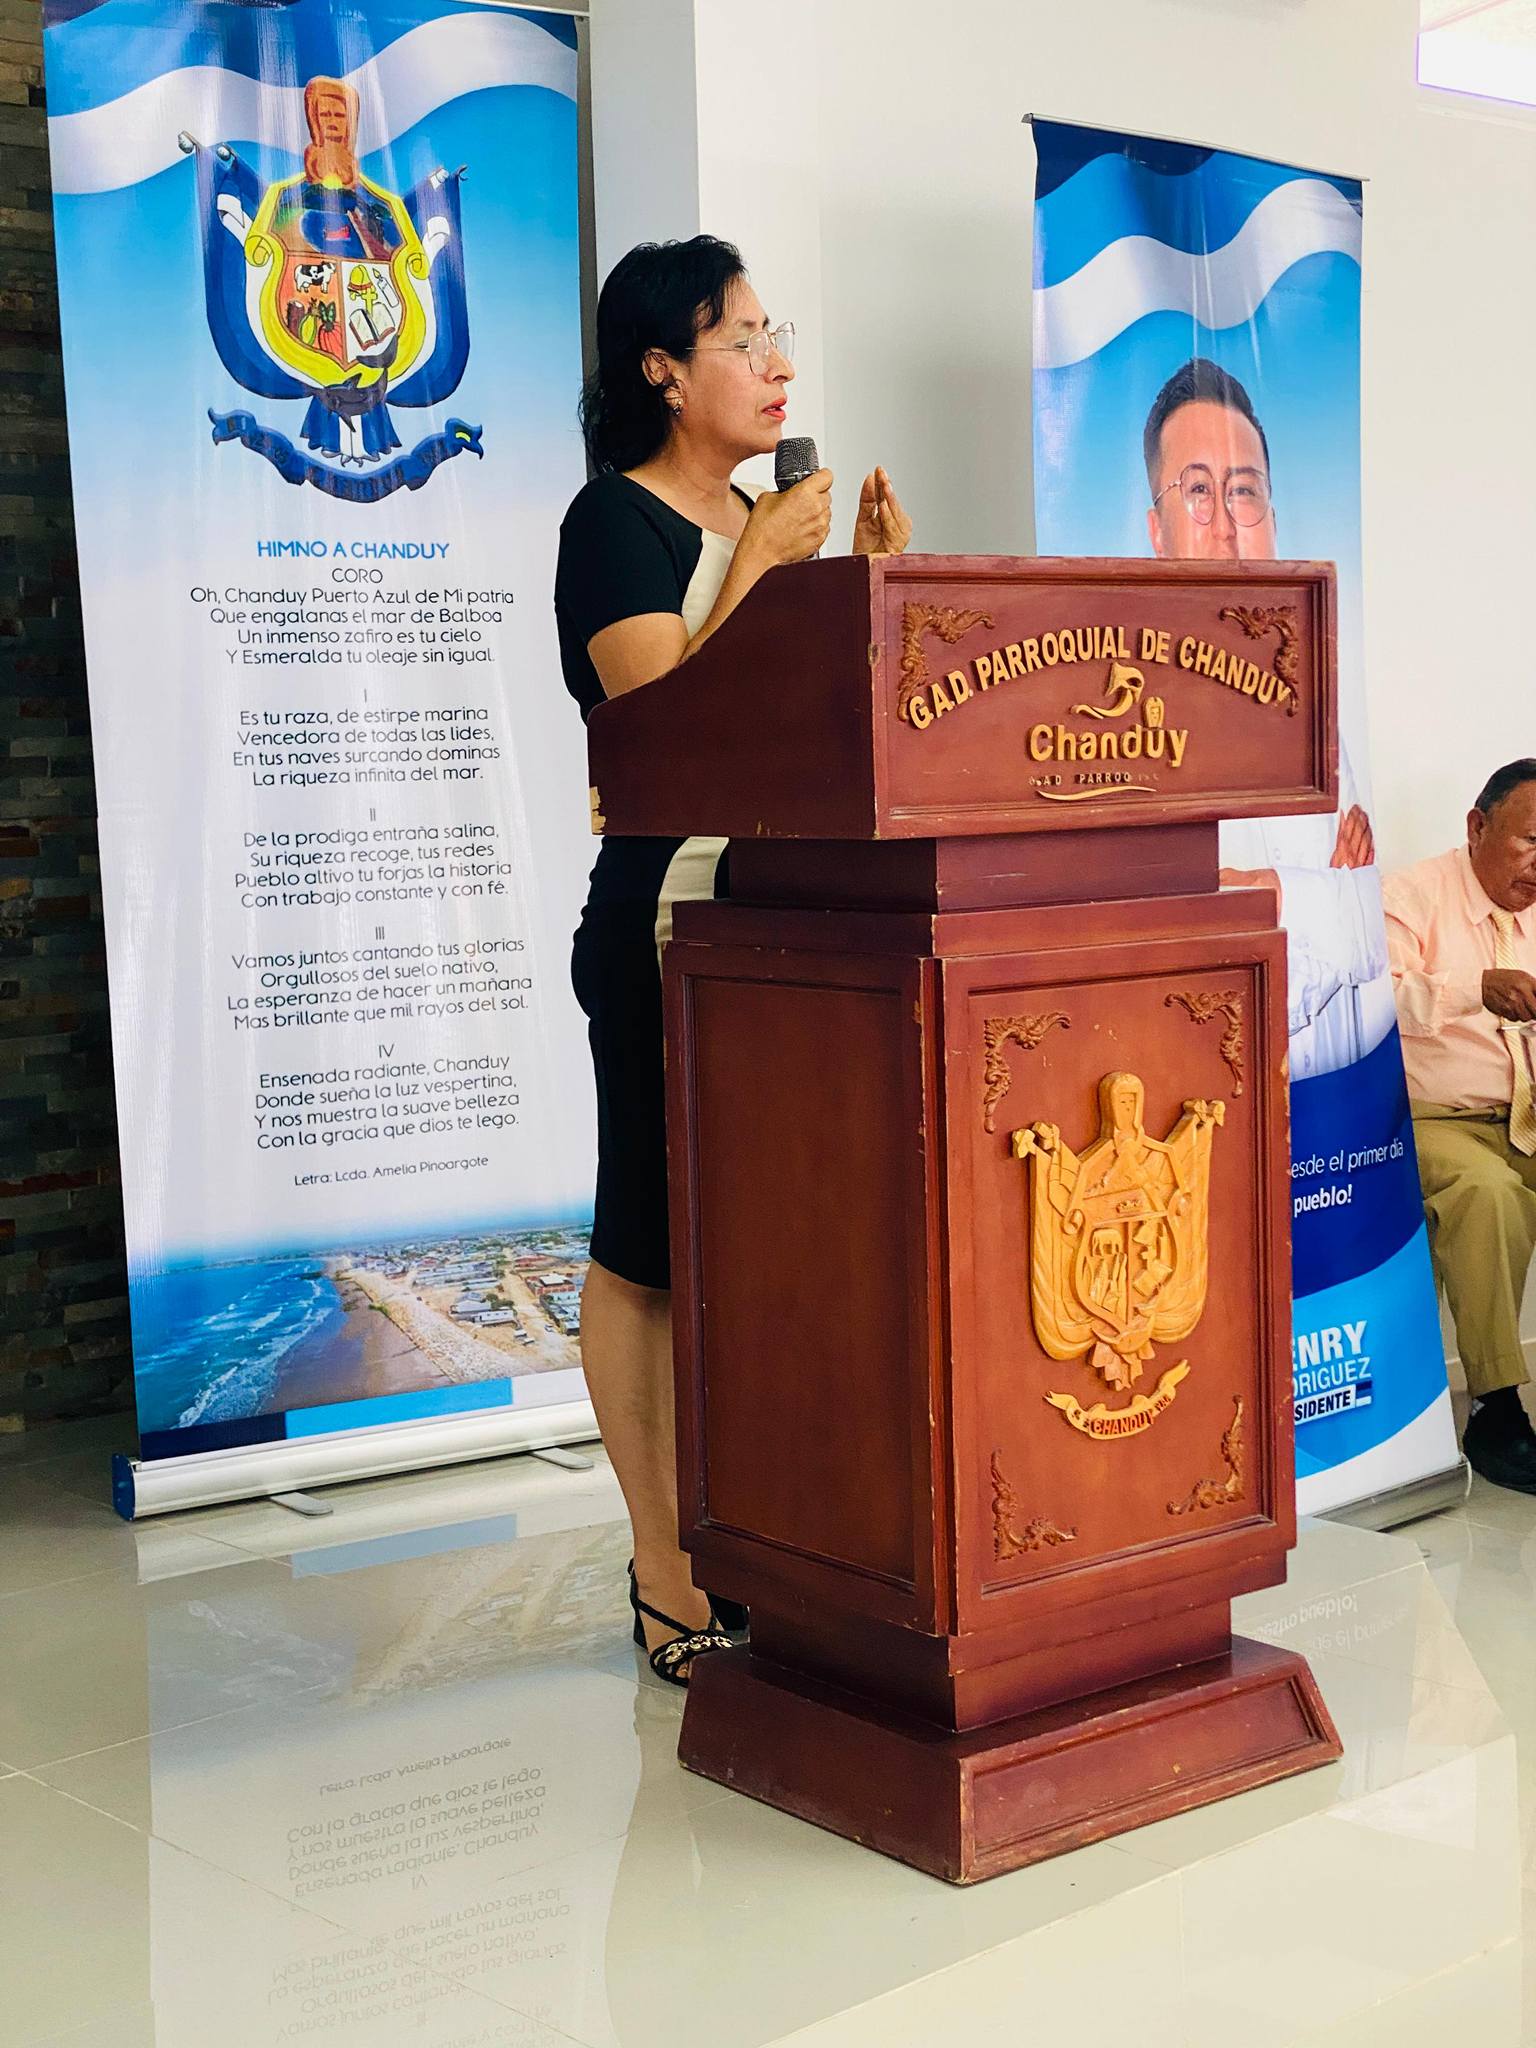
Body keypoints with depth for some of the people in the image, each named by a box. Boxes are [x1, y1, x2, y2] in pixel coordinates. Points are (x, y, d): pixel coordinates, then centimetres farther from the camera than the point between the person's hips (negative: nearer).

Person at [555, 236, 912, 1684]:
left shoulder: (765, 522, 16)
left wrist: (869, 578, 7)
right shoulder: (614, 521, -6)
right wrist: (761, 563, -15)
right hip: (660, 922, -8)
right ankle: (664, 1567, 7)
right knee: (644, 1249, -1)